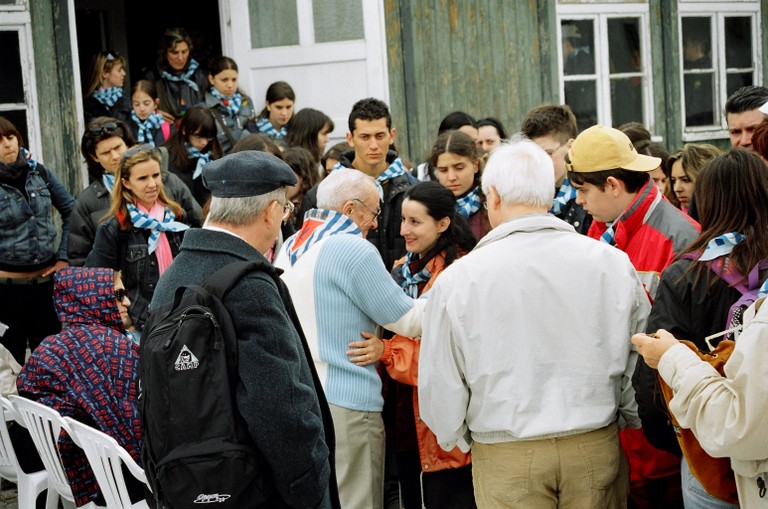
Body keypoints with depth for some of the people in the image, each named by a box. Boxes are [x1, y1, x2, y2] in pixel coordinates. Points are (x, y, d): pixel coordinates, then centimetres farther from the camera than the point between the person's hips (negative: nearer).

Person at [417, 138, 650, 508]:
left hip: (504, 459, -2)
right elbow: (639, 366, 3)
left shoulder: (457, 279, -11)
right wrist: (626, 419, 21)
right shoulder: (613, 263, -4)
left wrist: (459, 440, 14)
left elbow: (440, 390, -5)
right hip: (597, 449, 2)